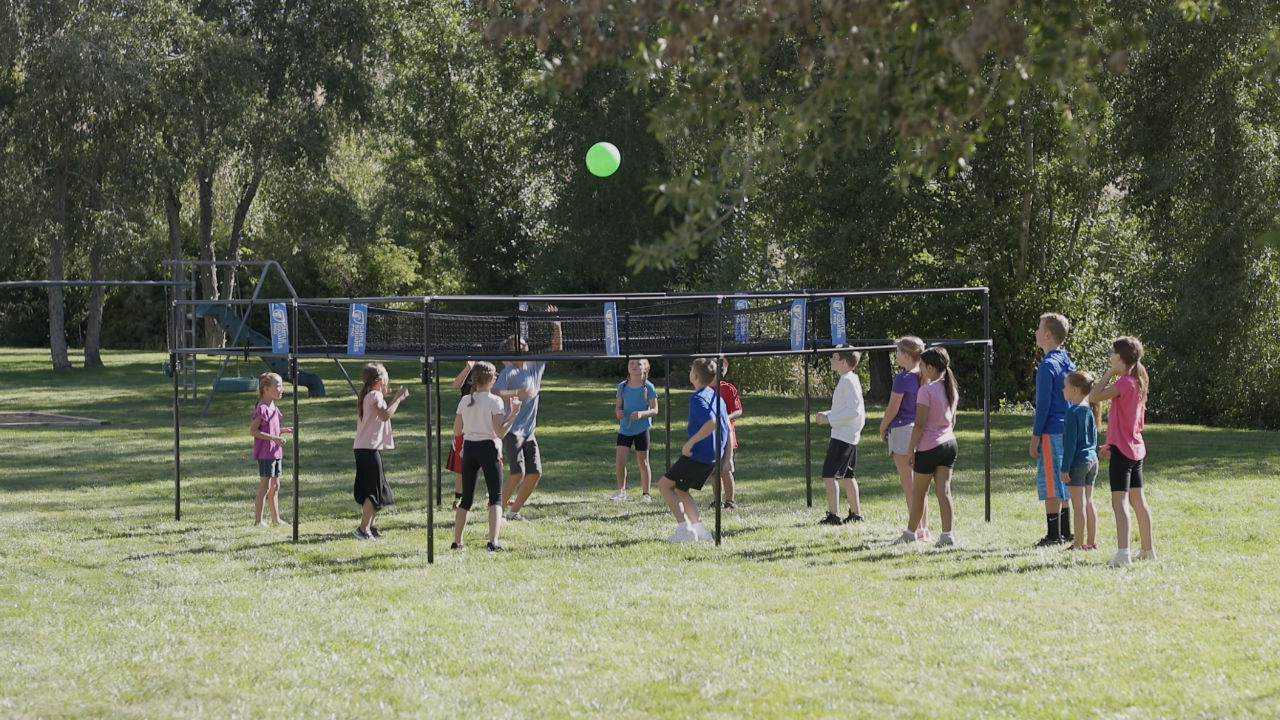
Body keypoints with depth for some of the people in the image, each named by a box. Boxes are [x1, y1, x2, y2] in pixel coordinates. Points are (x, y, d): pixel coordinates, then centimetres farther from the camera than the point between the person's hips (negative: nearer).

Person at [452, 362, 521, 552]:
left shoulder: (464, 401, 5)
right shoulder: (494, 401, -9)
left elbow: (456, 431, 8)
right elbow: (500, 432, -13)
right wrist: (513, 413, -6)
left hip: (469, 449, 4)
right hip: (488, 448, -4)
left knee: (466, 498, 13)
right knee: (496, 498, 1)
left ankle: (457, 542, 13)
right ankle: (493, 541, -14)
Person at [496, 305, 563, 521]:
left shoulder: (536, 366, 12)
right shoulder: (508, 373, -9)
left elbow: (556, 348, 17)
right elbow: (494, 394, -22)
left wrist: (556, 327, 4)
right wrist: (519, 393, -27)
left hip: (529, 432, 7)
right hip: (511, 430, -7)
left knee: (535, 473, 2)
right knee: (518, 473, -16)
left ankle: (514, 511, 12)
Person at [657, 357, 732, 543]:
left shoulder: (697, 398, -16)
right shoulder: (715, 396, 12)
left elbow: (711, 423, -31)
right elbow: (726, 424, 18)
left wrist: (690, 443, -25)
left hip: (697, 456, -9)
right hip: (714, 456, 9)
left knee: (665, 485, 1)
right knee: (679, 489, 19)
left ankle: (684, 528, -6)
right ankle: (699, 528, 8)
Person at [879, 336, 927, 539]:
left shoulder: (902, 379, -16)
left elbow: (893, 409, -14)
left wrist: (883, 428, 2)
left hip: (903, 430, -8)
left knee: (908, 484, -3)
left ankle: (916, 530, -4)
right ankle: (924, 528, 17)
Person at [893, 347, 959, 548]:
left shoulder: (926, 390, -14)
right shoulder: (951, 389, 8)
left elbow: (920, 424, -15)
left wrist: (910, 449, -10)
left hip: (929, 447, -6)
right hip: (949, 443, 6)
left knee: (918, 492, 8)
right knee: (943, 490, 2)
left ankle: (910, 532, 20)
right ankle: (947, 534, -8)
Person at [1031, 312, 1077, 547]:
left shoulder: (1047, 365, -14)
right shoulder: (1068, 363, 12)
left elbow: (1043, 404, -15)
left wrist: (1035, 436, -11)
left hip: (1052, 432, -9)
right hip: (1068, 429, 9)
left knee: (1050, 483, -5)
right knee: (1063, 482, 14)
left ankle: (1053, 535, -5)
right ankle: (1066, 532, 17)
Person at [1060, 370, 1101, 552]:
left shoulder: (1073, 412, -16)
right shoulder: (1090, 410, 8)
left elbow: (1070, 442, -17)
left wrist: (1065, 468, -14)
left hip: (1077, 462, -8)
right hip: (1092, 460, 8)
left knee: (1079, 504, -4)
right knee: (1088, 502, 13)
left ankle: (1079, 543, -2)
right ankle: (1092, 542, 16)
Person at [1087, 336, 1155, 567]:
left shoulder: (1124, 382, -16)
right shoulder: (1138, 382, 12)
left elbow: (1094, 396, -22)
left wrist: (1110, 372, -14)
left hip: (1122, 449, -9)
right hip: (1136, 447, 9)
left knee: (1119, 501, -15)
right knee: (1138, 500, 18)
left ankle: (1122, 553, -25)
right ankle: (1148, 549, 26)